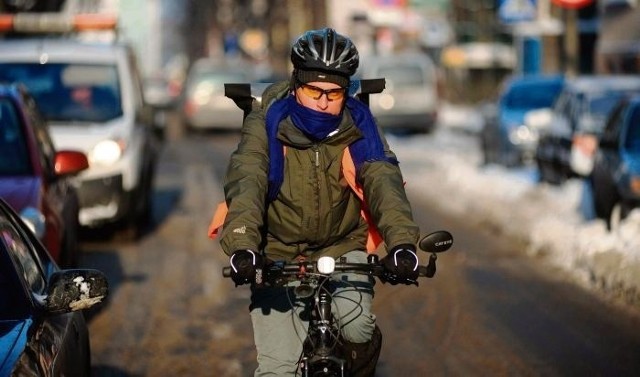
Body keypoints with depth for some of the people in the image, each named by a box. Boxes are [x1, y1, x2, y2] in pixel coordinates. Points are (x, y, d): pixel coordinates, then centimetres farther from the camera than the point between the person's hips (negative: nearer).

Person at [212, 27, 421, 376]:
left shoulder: (358, 126, -9)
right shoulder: (267, 122, -14)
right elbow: (246, 181, -27)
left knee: (357, 330, -25)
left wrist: (402, 243, -41)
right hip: (278, 256, -1)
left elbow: (384, 181, -22)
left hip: (341, 249, 1)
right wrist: (242, 246, -45)